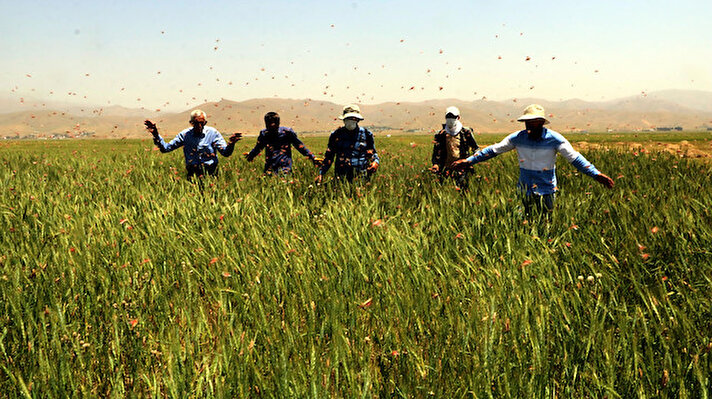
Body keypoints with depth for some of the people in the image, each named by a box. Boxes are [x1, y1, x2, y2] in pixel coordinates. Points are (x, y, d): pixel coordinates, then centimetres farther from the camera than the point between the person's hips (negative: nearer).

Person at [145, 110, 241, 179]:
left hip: (210, 173, -1)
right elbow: (165, 148, 11)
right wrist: (156, 135, -3)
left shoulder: (212, 133, 3)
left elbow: (225, 153, -1)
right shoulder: (185, 134, 7)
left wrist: (231, 144, -22)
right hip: (192, 174, 1)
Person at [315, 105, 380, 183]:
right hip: (341, 176, 1)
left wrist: (376, 162, -4)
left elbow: (372, 153, 18)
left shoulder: (366, 134, 9)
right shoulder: (336, 135, 10)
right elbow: (329, 156, 16)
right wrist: (321, 173, 9)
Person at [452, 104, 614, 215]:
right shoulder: (518, 138, -3)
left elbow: (575, 158, -8)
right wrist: (469, 161, 1)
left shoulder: (554, 139, -10)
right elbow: (494, 150, 3)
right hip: (524, 189, 2)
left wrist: (596, 174, -14)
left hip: (546, 190, -2)